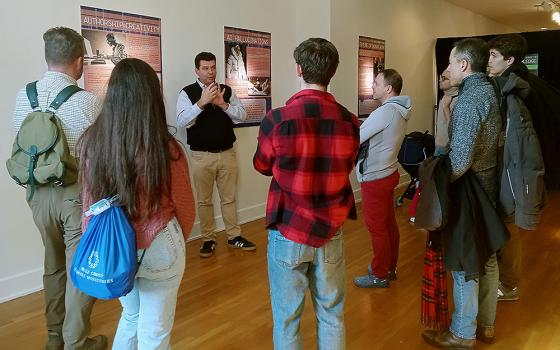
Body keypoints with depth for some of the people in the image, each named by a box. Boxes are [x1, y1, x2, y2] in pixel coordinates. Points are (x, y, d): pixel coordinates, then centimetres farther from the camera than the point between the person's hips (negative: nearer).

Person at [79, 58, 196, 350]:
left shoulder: (91, 142, -11)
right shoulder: (166, 149, -21)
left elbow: (90, 202, 0)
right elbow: (185, 208, -7)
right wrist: (177, 243, 14)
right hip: (156, 249, -4)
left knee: (131, 315, 28)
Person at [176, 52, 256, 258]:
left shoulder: (227, 91, 5)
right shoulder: (187, 93, -5)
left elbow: (242, 116, -2)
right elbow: (182, 121, -18)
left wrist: (223, 104, -18)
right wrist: (201, 102, -28)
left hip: (227, 153, 3)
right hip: (202, 156, -3)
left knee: (230, 198, 12)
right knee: (204, 200, 8)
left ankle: (234, 236, 24)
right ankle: (208, 240, 20)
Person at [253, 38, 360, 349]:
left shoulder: (277, 120, -16)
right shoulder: (349, 121, -7)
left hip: (289, 231, -2)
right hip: (331, 231, 3)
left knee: (287, 319, 12)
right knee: (332, 315, 17)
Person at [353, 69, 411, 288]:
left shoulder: (385, 112, -22)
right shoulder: (399, 111, 9)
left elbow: (355, 139, -20)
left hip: (375, 179, -9)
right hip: (389, 172, 9)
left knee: (376, 227, 1)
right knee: (389, 223, 16)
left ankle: (379, 275, 11)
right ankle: (390, 267, 28)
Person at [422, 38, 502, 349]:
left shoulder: (470, 98, -20)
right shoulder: (490, 91, 8)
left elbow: (460, 159, -26)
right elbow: (490, 143, 10)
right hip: (488, 186, 9)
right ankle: (486, 324, 30)